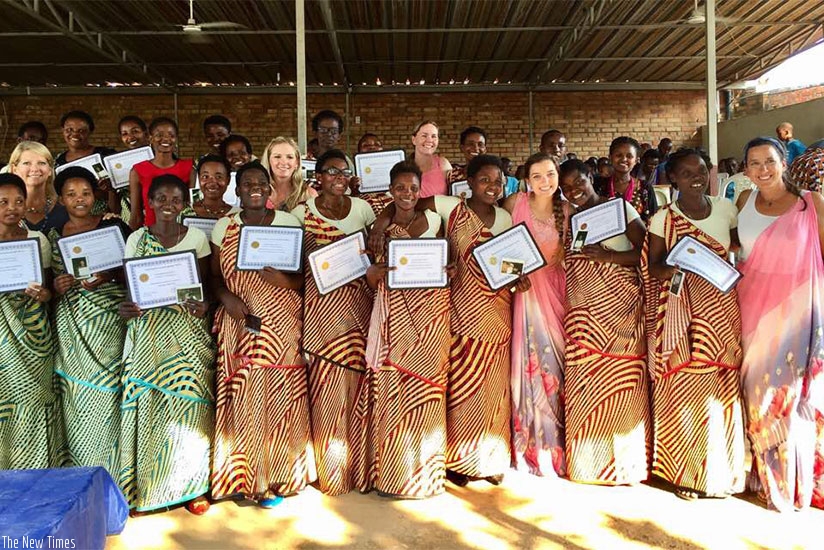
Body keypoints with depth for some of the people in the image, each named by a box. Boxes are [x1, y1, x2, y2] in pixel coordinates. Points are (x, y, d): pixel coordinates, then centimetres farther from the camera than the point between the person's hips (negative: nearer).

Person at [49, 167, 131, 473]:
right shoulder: (52, 236, 12)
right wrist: (57, 287, -6)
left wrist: (109, 276, -16)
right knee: (76, 395, 1)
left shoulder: (114, 227, 3)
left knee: (106, 394, -6)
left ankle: (109, 475, 6)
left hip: (109, 321, -3)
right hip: (71, 326, 3)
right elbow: (47, 284, 16)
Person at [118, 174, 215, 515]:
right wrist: (124, 307, -14)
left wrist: (203, 305, -16)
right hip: (147, 331, 1)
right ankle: (144, 486, 15)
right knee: (146, 402, 1)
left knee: (187, 402, 0)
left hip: (187, 331, -1)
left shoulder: (196, 238, 3)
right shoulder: (136, 239, 6)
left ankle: (191, 485, 13)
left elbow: (206, 285, 4)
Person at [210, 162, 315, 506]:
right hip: (239, 324, 2)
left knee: (278, 395, -3)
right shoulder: (224, 227, 9)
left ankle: (275, 477, 13)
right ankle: (245, 474, 17)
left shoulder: (288, 222, 3)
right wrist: (227, 298, -9)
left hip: (281, 324, -1)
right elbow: (215, 276, 10)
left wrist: (282, 279, -17)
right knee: (241, 398, 0)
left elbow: (305, 275, 2)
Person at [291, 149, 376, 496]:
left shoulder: (362, 208, 9)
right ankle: (331, 468, 15)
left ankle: (358, 464, 20)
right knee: (327, 386, -1)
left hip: (357, 307, 3)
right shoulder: (302, 213, 2)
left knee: (357, 384, 4)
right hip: (321, 307, -2)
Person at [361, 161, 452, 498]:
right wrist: (374, 272, -15)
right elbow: (372, 280, 5)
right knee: (391, 385, -1)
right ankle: (392, 472, 13)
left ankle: (423, 470, 15)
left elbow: (445, 263, 12)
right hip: (393, 315, 1)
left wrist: (446, 270, -9)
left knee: (424, 388, 0)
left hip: (430, 311, -1)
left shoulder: (432, 221, 6)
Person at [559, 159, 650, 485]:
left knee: (621, 381, -5)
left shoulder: (619, 208, 3)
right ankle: (590, 461, 12)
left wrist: (606, 256, -16)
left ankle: (624, 461, 10)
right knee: (583, 385, 0)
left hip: (621, 308, -4)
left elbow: (646, 252, -7)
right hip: (583, 313, 4)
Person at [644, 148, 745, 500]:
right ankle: (685, 473, 14)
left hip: (722, 307, 3)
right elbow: (653, 267, -2)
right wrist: (674, 267, -21)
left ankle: (719, 471, 21)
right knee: (684, 388, -2)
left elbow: (741, 242, 21)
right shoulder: (663, 219, -1)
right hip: (681, 312, -3)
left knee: (722, 388, 4)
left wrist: (723, 251, 2)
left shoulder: (725, 208, 7)